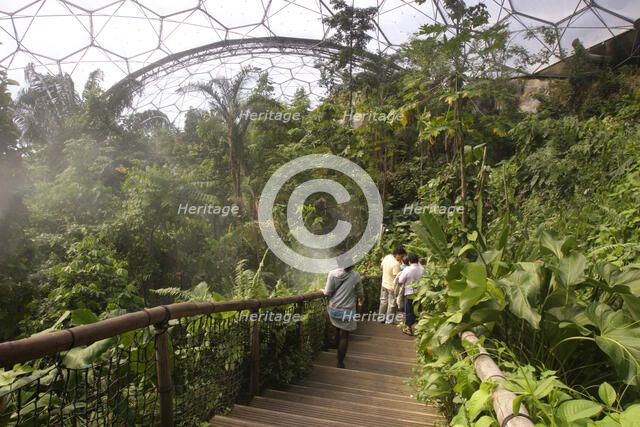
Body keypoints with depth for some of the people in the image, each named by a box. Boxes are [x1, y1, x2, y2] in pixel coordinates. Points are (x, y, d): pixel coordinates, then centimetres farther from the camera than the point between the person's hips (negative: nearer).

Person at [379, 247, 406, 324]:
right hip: (392, 286, -8)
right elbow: (396, 277, -26)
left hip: (384, 284, 8)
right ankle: (389, 321, 15)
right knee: (392, 304, 7)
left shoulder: (387, 257, -4)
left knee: (383, 302, 18)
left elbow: (381, 266, 12)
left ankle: (381, 319, 29)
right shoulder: (396, 264, -28)